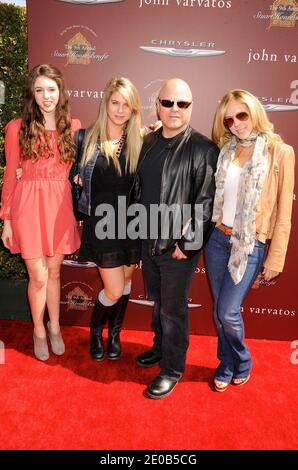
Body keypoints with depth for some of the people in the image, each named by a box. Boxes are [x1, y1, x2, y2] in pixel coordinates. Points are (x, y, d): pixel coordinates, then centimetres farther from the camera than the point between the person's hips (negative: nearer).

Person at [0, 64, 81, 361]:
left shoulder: (73, 126, 5)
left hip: (60, 204, 2)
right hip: (28, 204, -2)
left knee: (54, 271, 14)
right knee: (38, 275, 4)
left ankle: (54, 327, 35)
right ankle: (38, 330, 30)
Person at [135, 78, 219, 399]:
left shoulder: (203, 149, -11)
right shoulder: (149, 143, 8)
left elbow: (205, 202, -14)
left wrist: (187, 243, -16)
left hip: (180, 246, -6)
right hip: (149, 240, 6)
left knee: (173, 309, 6)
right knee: (157, 300, 21)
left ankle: (172, 369, 26)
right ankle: (160, 347, 44)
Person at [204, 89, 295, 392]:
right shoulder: (225, 152, 6)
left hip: (251, 245, -4)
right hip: (217, 238, 4)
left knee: (228, 312, -3)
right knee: (220, 310, 11)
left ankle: (242, 363, 27)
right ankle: (227, 366, 34)